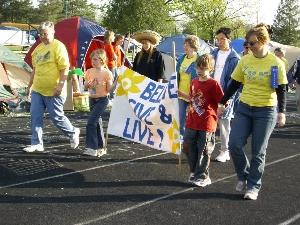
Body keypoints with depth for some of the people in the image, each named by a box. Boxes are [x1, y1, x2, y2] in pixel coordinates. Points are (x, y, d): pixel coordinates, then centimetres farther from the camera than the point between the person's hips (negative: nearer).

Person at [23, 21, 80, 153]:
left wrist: (60, 85, -21)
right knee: (35, 116, 3)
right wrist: (30, 85, 23)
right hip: (37, 90, 7)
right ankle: (37, 143, 11)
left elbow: (64, 68, -15)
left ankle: (73, 133, 25)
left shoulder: (58, 47, -10)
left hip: (53, 92, -7)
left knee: (56, 117, 0)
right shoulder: (38, 48, 13)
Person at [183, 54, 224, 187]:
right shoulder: (194, 82, 9)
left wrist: (215, 113, -10)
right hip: (192, 123, 7)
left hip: (207, 124, -6)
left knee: (203, 151, 3)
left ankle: (202, 176, 17)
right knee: (188, 148, 12)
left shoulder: (213, 84, -11)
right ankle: (194, 172, 29)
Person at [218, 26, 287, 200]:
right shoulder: (245, 60, 1)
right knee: (234, 144, -6)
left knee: (258, 152, 2)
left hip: (266, 112, -3)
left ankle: (253, 186, 17)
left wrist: (281, 112, -12)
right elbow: (234, 84, 10)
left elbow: (281, 90, -4)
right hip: (244, 109, 3)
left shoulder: (276, 63, -7)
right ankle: (244, 176, 19)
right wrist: (223, 103, 11)